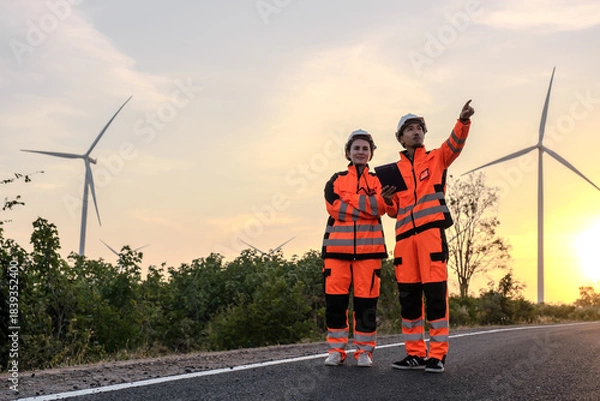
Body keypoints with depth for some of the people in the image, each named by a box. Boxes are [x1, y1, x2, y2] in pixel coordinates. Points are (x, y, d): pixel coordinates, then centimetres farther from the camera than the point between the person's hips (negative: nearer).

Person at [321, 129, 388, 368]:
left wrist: (349, 200, -9)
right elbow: (333, 207, -4)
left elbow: (380, 207, -6)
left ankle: (364, 350, 7)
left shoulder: (378, 180, 14)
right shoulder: (336, 180, 15)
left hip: (369, 247, 0)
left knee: (366, 301, -2)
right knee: (335, 300, -1)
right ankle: (336, 349, 8)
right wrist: (366, 205, -6)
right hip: (337, 245, 1)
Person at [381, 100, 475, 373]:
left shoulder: (436, 159, 14)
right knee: (408, 295, 4)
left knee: (435, 293, -7)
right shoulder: (395, 170, 20)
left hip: (432, 231, -4)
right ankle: (415, 354, 12)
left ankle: (437, 355, -3)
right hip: (405, 236, 4)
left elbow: (455, 143, -7)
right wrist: (387, 201, 0)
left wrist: (463, 121, -26)